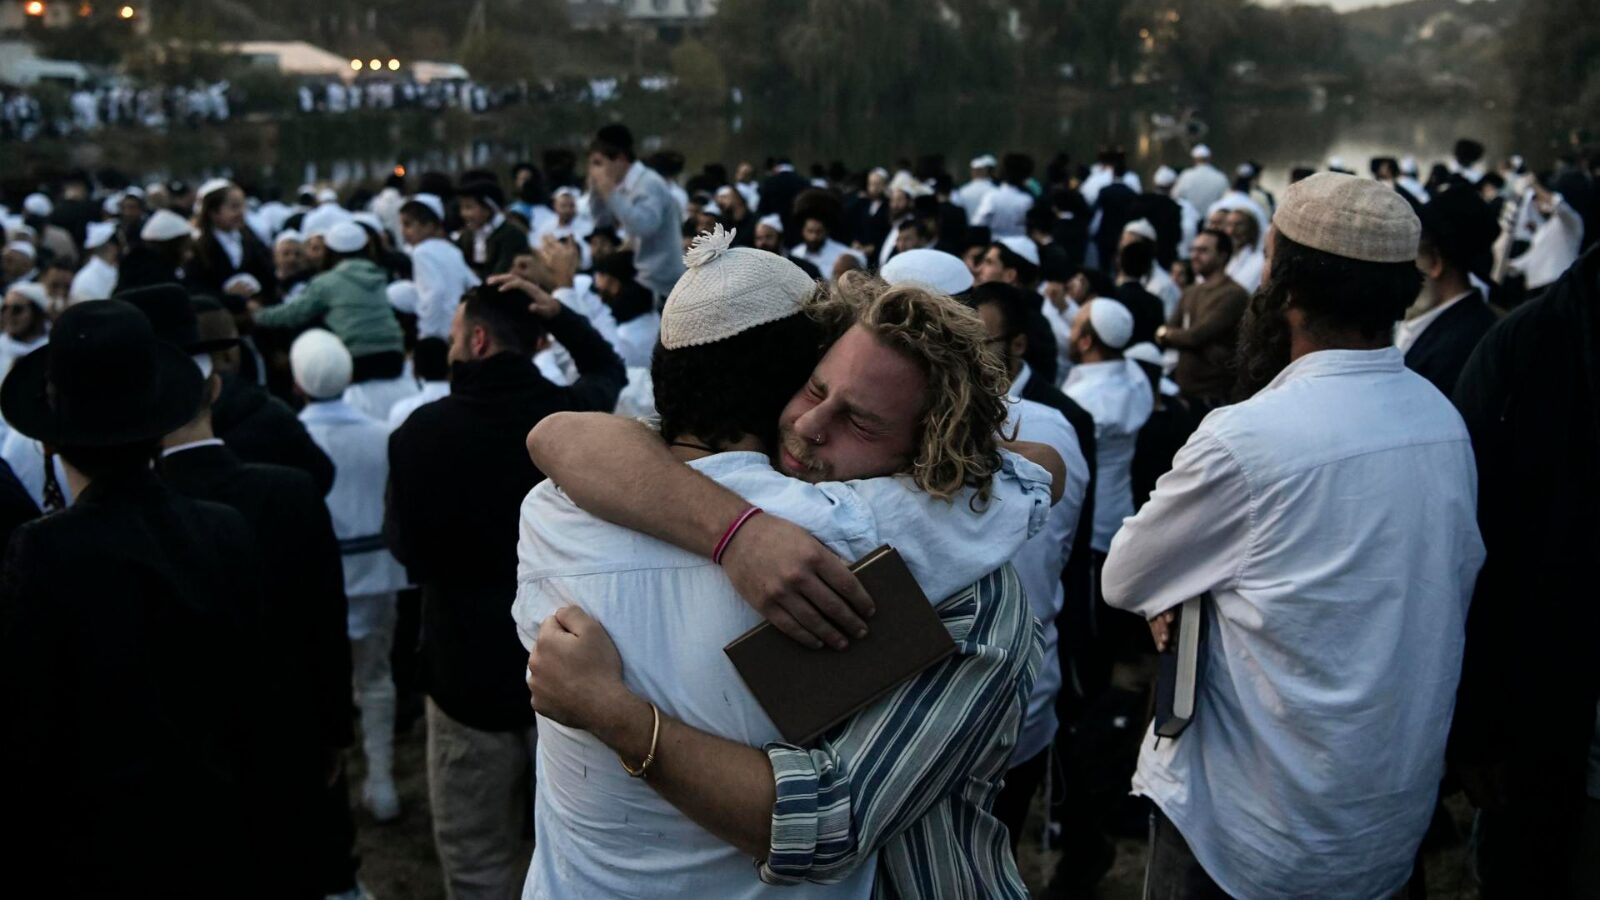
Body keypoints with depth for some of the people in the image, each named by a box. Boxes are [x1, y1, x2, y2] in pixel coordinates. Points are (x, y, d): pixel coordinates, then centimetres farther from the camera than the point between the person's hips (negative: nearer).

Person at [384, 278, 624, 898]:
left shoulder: (422, 432, -15)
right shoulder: (578, 413, -10)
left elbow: (406, 549, 0)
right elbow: (610, 368, 16)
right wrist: (557, 314, 2)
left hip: (470, 669, -2)